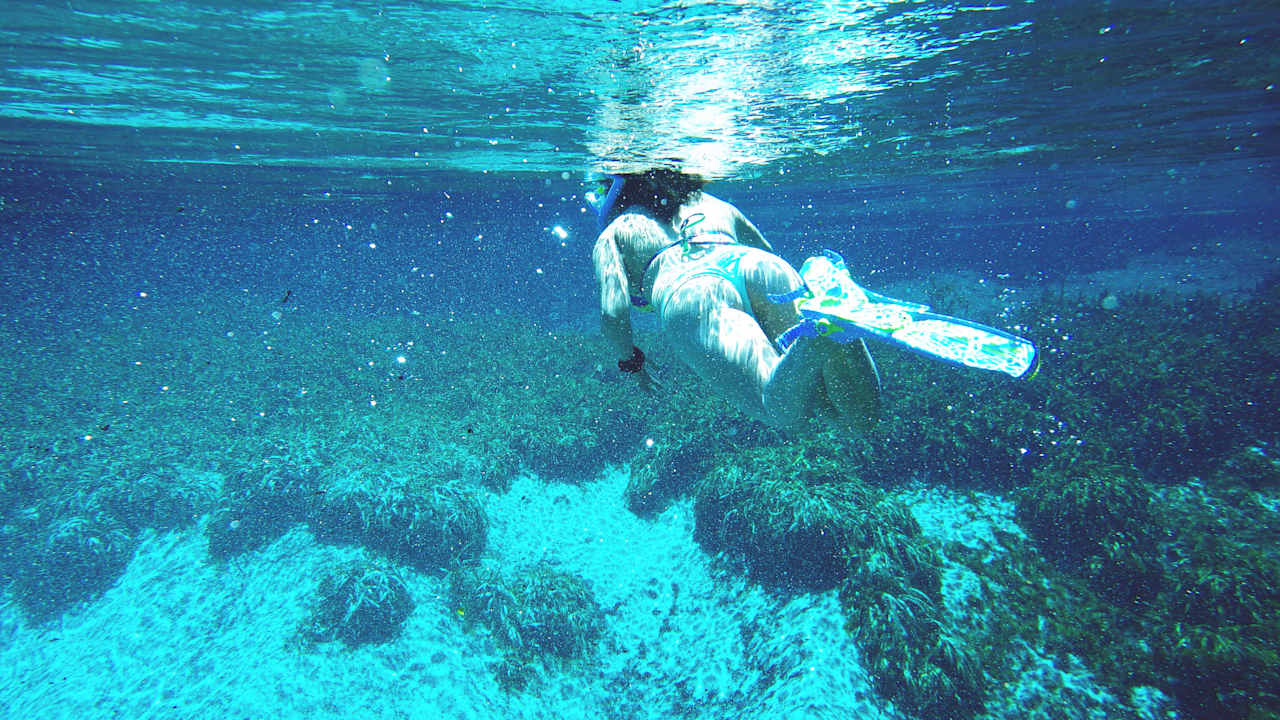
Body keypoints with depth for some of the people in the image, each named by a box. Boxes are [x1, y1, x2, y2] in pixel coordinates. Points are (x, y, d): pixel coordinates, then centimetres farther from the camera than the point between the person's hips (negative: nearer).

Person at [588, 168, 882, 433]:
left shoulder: (612, 235, 27)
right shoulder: (715, 205, 41)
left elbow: (613, 313, 10)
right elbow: (772, 256, 45)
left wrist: (631, 362, 28)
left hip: (689, 294, -3)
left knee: (788, 412, -14)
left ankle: (816, 334, -42)